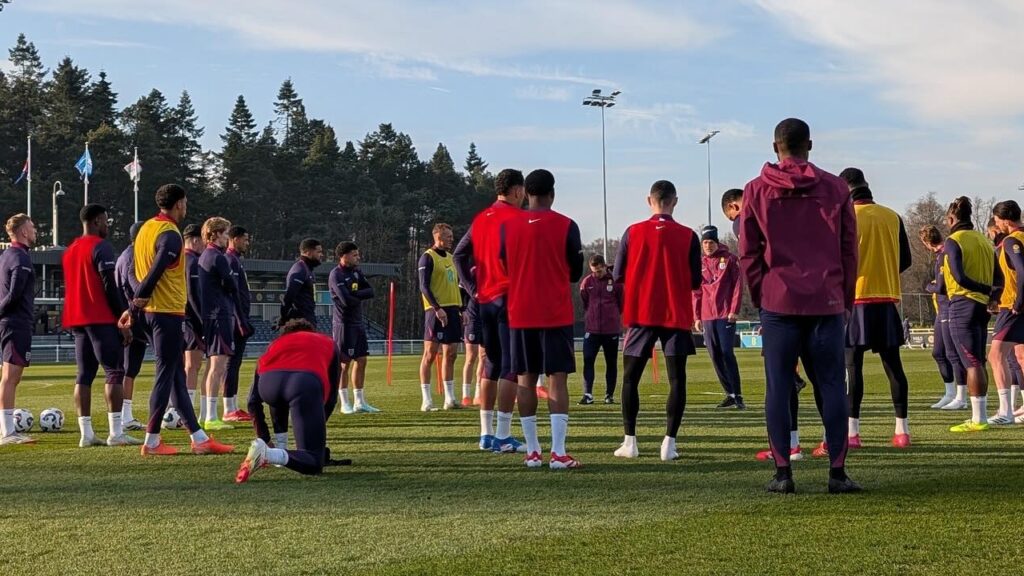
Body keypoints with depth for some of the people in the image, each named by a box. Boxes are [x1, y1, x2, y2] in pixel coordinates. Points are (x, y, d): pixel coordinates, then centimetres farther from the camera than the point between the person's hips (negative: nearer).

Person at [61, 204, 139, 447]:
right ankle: (116, 433, -10)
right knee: (115, 372, -5)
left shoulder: (70, 250, 17)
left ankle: (86, 433, 3)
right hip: (102, 319, -8)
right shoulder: (101, 247, -9)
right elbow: (110, 286, -15)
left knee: (85, 374, 6)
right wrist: (122, 317, -11)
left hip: (77, 318, 8)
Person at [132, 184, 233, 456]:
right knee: (166, 376, -4)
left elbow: (139, 269, 13)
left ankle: (199, 438, 14)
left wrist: (140, 296, 6)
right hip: (168, 311, -10)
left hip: (153, 311, 10)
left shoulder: (147, 228, 14)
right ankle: (152, 441, 0)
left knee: (177, 376, 10)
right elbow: (156, 270, -23)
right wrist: (142, 296, -12)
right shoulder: (170, 234, -15)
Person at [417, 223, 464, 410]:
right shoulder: (428, 257, -6)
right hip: (436, 311, -8)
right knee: (430, 354, -6)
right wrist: (437, 308, -21)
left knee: (450, 354, 8)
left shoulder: (450, 257, 18)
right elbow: (424, 286, -13)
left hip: (452, 310, 8)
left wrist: (460, 309, 16)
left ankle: (450, 398, 13)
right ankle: (426, 400, -5)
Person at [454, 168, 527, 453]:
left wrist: (472, 288, 11)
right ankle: (503, 436, -7)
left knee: (491, 365, 14)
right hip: (509, 299, -7)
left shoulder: (481, 218, 13)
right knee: (511, 367, -5)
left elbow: (459, 254, 13)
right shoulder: (516, 217, -9)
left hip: (485, 299, 7)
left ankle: (486, 433, 14)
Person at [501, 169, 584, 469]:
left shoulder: (508, 226, 2)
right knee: (557, 379, -3)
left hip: (520, 315, 2)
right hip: (557, 315, -2)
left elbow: (502, 267, 12)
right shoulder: (566, 226, -4)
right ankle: (558, 453, -10)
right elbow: (576, 273, 4)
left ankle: (532, 451, 7)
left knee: (526, 380, 8)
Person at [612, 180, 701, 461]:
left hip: (640, 315, 1)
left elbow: (618, 275, 1)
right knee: (677, 379, 3)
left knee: (631, 378, 11)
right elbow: (695, 282, 0)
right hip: (676, 316, -1)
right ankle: (669, 442, -5)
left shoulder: (633, 232, -3)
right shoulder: (688, 236, -4)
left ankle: (629, 441, 8)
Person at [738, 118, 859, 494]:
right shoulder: (835, 189, 5)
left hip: (778, 303, -1)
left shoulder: (756, 191, 3)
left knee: (778, 387, 3)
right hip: (827, 303, 1)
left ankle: (783, 473, -1)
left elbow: (748, 254, 3)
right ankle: (837, 472, 1)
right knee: (831, 386, 4)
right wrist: (845, 298, 14)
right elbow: (849, 250, 6)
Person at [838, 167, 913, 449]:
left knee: (852, 365, -2)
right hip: (887, 299, 4)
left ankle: (852, 431, -5)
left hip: (856, 299, -4)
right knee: (893, 364, 8)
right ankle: (902, 430, 9)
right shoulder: (893, 217, 6)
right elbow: (905, 260, 9)